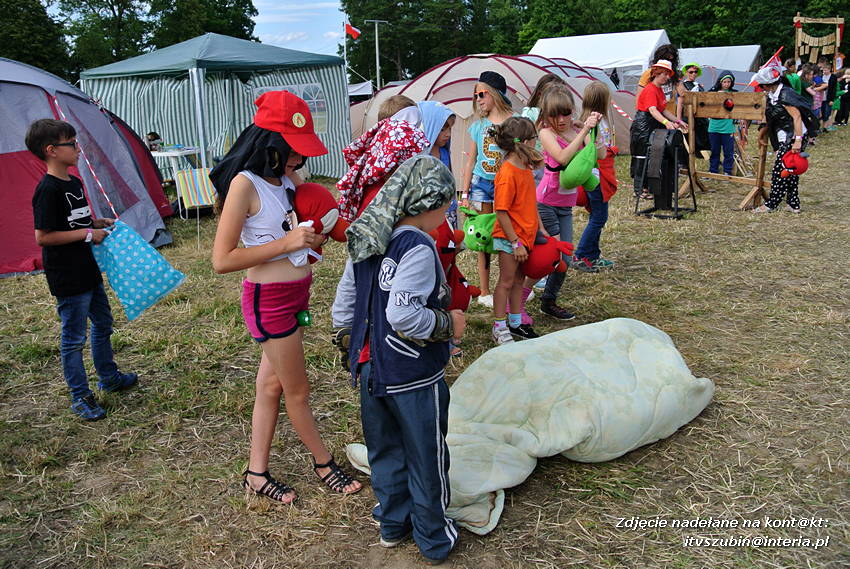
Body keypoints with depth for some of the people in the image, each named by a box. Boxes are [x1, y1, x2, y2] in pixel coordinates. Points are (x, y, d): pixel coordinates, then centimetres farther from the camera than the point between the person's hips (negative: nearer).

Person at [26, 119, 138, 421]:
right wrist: (88, 233, -20)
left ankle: (109, 377, 40)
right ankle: (80, 397, 16)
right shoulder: (48, 190, -20)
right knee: (74, 337, 3)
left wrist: (99, 223, 5)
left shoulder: (73, 183, 9)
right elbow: (43, 237, -23)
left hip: (88, 271, 10)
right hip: (68, 279, -10)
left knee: (103, 324, 22)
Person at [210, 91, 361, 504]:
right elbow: (222, 260, -19)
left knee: (273, 382, 16)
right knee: (297, 391, 10)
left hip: (296, 291, 8)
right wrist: (286, 242, -22)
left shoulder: (287, 177, 5)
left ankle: (256, 474, 29)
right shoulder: (245, 184, -18)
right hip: (270, 298, -8)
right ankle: (323, 462, 31)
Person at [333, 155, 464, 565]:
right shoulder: (418, 248, -21)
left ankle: (393, 524, 39)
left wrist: (353, 349, 19)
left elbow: (343, 308, 8)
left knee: (385, 450, 21)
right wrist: (448, 325, -15)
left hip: (370, 369, 7)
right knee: (426, 458, 11)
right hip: (413, 377, -7)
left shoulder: (367, 244, 3)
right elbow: (403, 315, -30)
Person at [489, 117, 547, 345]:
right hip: (509, 237, -8)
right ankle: (499, 328, 15)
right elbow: (501, 211, -21)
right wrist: (515, 242, -19)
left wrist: (540, 227, 14)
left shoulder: (526, 167, 6)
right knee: (506, 281, 2)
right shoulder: (507, 173, -22)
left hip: (526, 234, 9)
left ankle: (515, 323, 30)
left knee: (519, 279, 17)